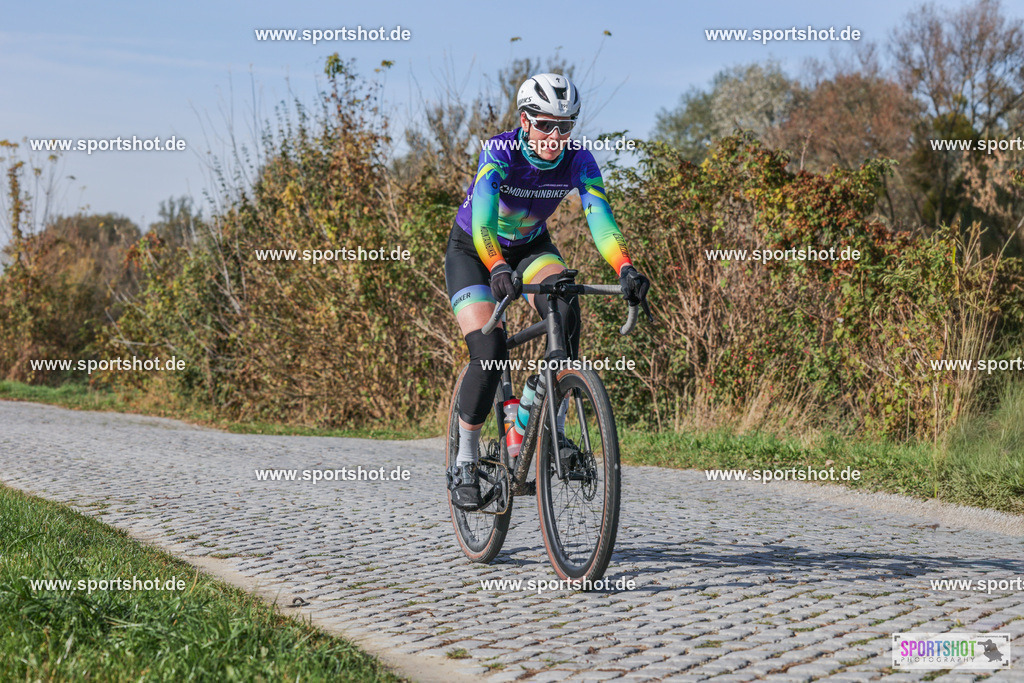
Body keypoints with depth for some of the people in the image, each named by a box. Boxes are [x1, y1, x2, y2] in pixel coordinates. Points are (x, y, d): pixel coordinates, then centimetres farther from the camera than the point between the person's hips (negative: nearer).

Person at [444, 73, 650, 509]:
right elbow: (483, 220, -45)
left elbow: (600, 218, -34)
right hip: (471, 251, -3)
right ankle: (464, 464, -2)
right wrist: (498, 269, -64)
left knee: (565, 310, -30)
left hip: (530, 246, 3)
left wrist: (625, 269, -52)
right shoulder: (499, 153, -31)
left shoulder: (578, 160, -22)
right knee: (490, 354, -20)